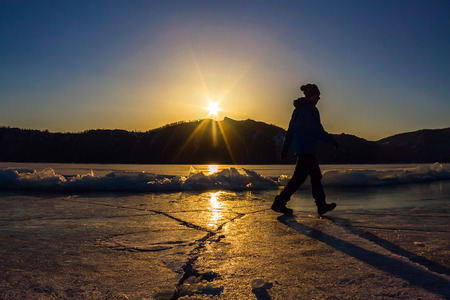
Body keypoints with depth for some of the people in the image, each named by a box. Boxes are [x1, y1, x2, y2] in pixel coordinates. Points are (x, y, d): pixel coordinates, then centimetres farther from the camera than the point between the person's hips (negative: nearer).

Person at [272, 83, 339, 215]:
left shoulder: (298, 109, 17)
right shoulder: (310, 109, -13)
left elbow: (290, 130, 18)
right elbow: (318, 131, -17)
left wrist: (285, 147, 20)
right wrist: (333, 141, -8)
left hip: (299, 148, 10)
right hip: (306, 148, -10)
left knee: (315, 175, 13)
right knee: (299, 177, -8)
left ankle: (322, 205, 19)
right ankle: (279, 203, -6)